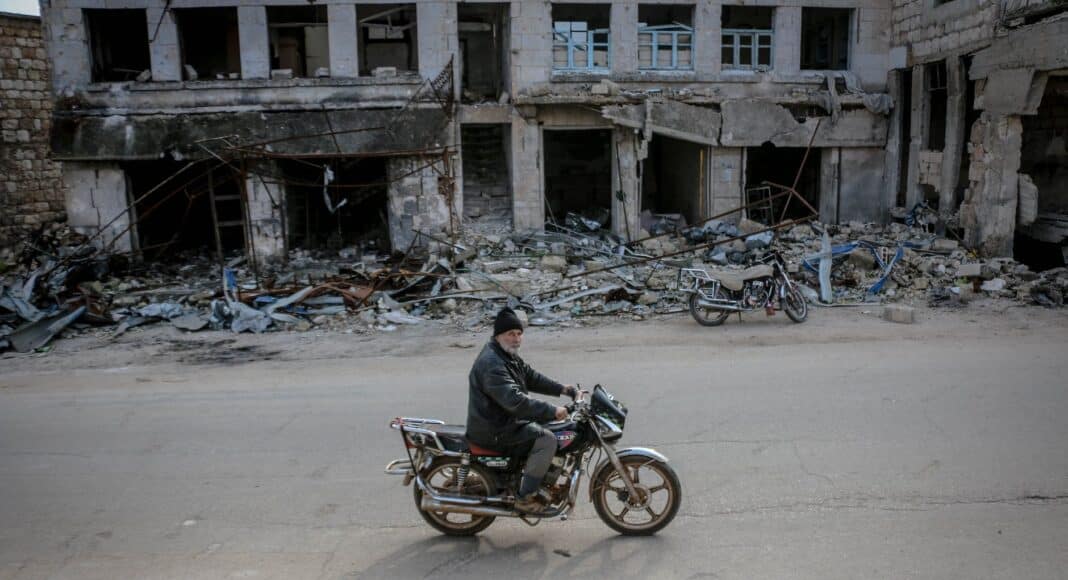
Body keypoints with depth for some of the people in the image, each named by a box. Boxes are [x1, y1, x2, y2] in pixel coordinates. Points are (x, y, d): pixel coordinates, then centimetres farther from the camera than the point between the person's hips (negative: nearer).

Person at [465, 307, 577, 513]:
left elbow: (530, 377, 19)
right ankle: (525, 497, -10)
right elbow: (514, 400, -33)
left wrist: (561, 389, 8)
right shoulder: (491, 364, -25)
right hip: (493, 431, -11)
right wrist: (552, 411, -33)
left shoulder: (509, 356, 10)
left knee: (547, 422, 20)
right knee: (547, 440, -18)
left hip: (506, 419, 11)